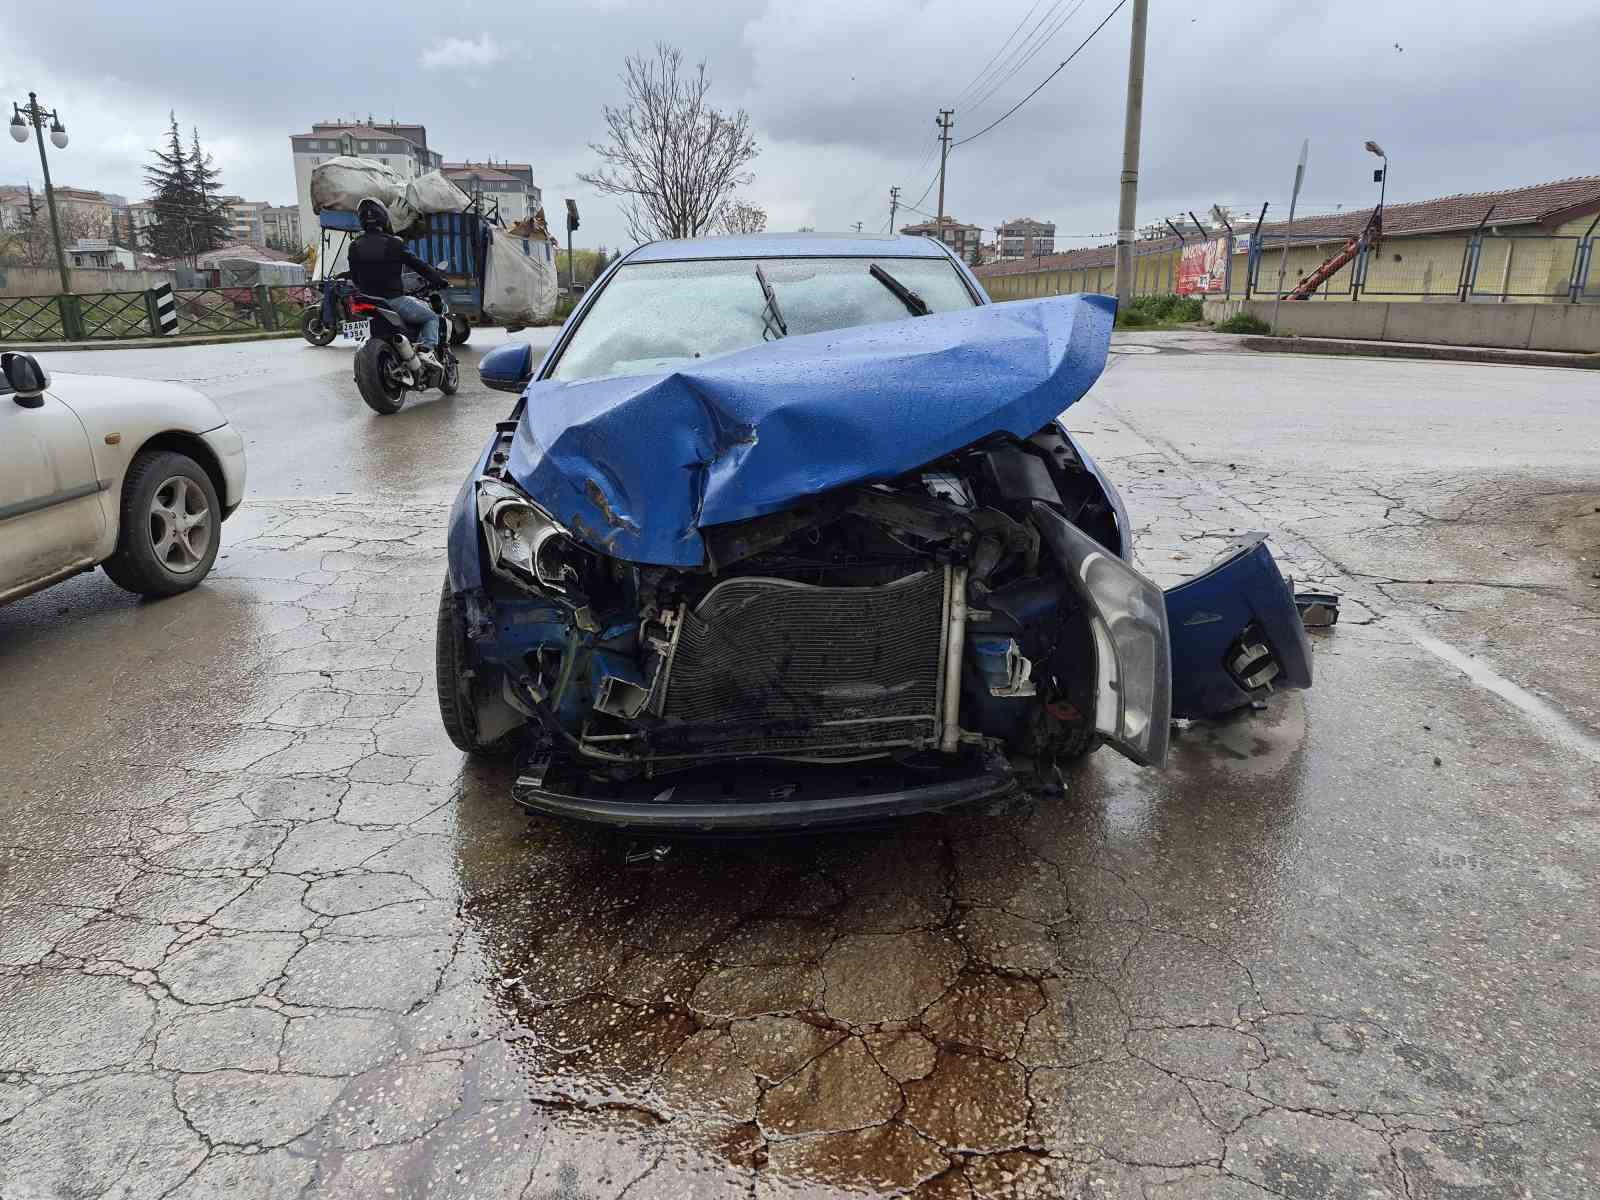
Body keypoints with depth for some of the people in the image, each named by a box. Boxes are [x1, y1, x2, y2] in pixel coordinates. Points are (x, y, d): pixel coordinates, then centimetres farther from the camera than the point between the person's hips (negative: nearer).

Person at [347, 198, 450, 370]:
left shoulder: (354, 247, 5)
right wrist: (439, 280, 9)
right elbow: (417, 264, -4)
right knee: (432, 317, 14)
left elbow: (355, 277, 13)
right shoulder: (393, 243, -9)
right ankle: (426, 349, -13)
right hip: (395, 300, -5)